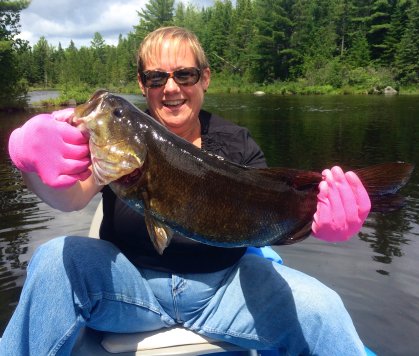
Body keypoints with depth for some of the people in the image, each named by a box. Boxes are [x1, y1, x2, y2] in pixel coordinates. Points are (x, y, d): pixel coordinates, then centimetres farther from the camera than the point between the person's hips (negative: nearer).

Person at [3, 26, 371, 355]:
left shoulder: (237, 143, -1)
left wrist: (313, 218, -35)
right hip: (129, 281, 0)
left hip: (223, 285, 1)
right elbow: (74, 194, -21)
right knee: (56, 261, -28)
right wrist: (38, 167, -45)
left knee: (320, 309, -19)